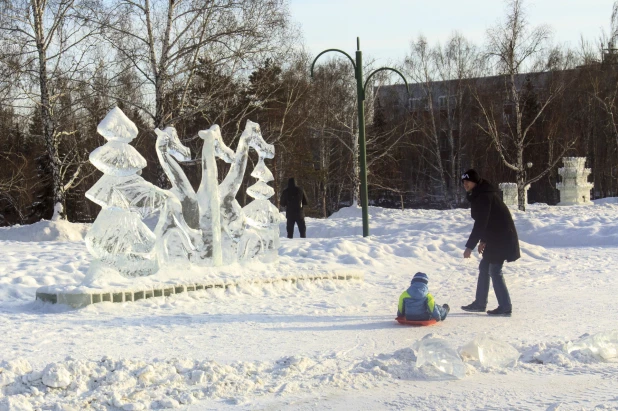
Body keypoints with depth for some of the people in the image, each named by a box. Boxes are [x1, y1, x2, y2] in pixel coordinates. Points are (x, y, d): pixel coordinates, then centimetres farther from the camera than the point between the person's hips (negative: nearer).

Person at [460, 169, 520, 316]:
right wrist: (483, 240, 23)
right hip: (496, 238, 10)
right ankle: (480, 303, 21)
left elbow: (480, 223, -26)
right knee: (484, 267, 14)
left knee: (494, 271, -7)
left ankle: (505, 307, -3)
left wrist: (470, 246, -27)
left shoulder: (484, 197, -20)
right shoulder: (479, 195, 12)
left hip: (501, 238, -10)